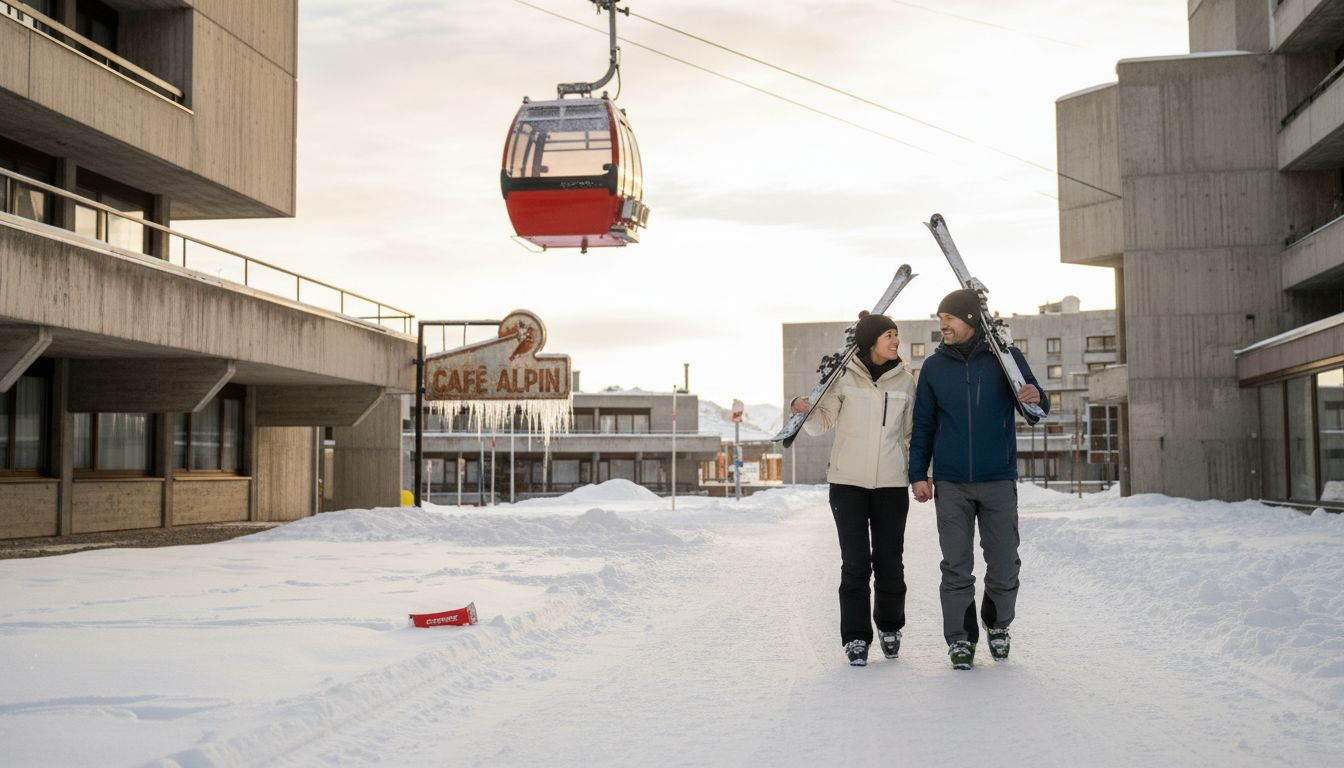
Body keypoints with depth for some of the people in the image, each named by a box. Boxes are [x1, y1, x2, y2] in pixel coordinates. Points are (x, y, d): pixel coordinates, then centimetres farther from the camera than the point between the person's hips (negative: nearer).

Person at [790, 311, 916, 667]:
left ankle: (890, 628, 27)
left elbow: (912, 432, 14)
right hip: (848, 482, -2)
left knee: (890, 561, 7)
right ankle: (856, 637, 8)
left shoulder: (904, 379, 6)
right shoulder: (844, 376, -2)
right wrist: (803, 410, -17)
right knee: (855, 563, -1)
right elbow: (823, 421, 3)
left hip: (892, 484, 2)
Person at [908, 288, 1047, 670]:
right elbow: (923, 424, 11)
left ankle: (998, 625, 29)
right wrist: (918, 474, 5)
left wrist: (1034, 398, -24)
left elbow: (1036, 407, 1)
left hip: (999, 481, -1)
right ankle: (960, 639, 12)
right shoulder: (934, 367, 6)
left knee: (1004, 564, 5)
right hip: (951, 485, 1)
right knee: (957, 567, 2)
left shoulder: (1006, 358, 0)